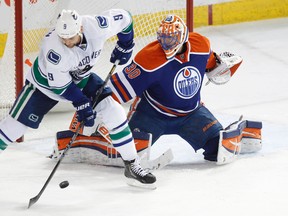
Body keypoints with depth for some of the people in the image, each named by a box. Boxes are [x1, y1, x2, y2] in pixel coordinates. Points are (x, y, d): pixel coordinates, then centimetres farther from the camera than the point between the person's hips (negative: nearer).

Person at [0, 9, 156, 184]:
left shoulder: (97, 26, -31)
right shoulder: (53, 47, -39)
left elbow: (124, 18, -11)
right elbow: (59, 84, -26)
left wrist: (124, 47, -3)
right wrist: (82, 104, -25)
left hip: (82, 78, 3)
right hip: (47, 80, -3)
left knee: (113, 110, -10)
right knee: (19, 122, -7)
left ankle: (132, 165, 0)